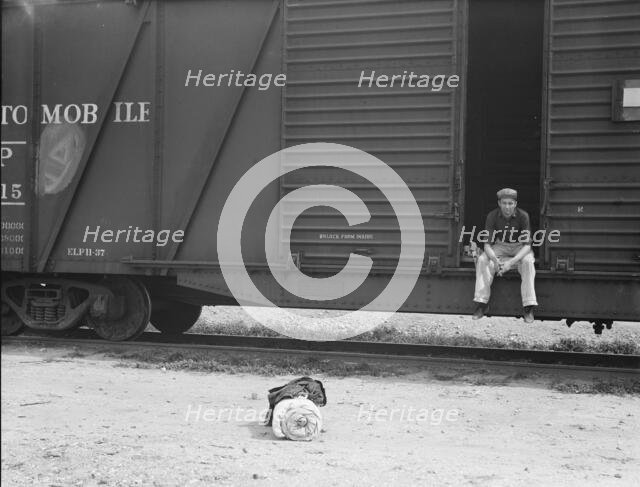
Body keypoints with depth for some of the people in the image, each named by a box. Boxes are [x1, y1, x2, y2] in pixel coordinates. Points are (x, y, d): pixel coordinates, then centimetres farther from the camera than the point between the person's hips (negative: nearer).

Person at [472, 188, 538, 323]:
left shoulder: (523, 216, -22)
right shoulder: (492, 216, -16)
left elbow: (527, 245, -25)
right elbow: (487, 244, -17)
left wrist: (511, 262, -40)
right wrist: (495, 260, -39)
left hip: (520, 247, -2)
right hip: (500, 246, 2)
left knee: (527, 262, -34)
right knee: (482, 260, -25)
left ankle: (528, 308, -33)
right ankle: (481, 304, -24)